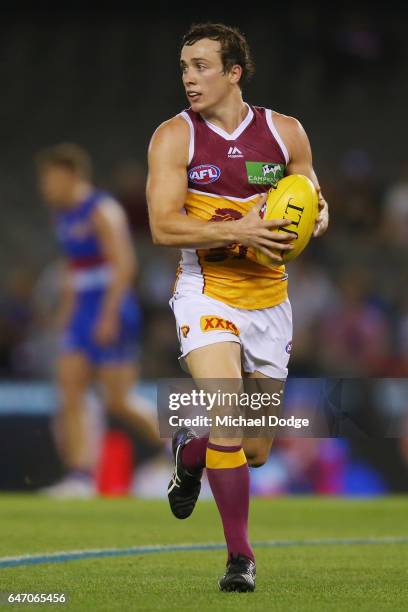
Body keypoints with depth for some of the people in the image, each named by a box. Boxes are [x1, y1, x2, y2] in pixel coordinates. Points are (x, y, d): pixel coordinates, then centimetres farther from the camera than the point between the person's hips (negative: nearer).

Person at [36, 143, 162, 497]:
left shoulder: (101, 211, -13)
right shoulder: (63, 216, 14)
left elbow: (124, 265, -19)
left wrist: (109, 315, -24)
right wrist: (67, 310, 22)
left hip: (113, 315, -8)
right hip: (82, 317, 8)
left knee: (118, 402, -6)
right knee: (70, 397, -4)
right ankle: (81, 475, -7)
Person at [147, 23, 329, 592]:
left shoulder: (285, 132, 3)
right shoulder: (174, 136, -5)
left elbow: (312, 202, 15)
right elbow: (163, 225, -12)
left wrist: (319, 214, -10)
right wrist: (238, 230, -24)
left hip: (268, 295, 3)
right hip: (206, 289, -3)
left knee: (256, 451, 8)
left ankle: (190, 449, 43)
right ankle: (240, 555, -13)